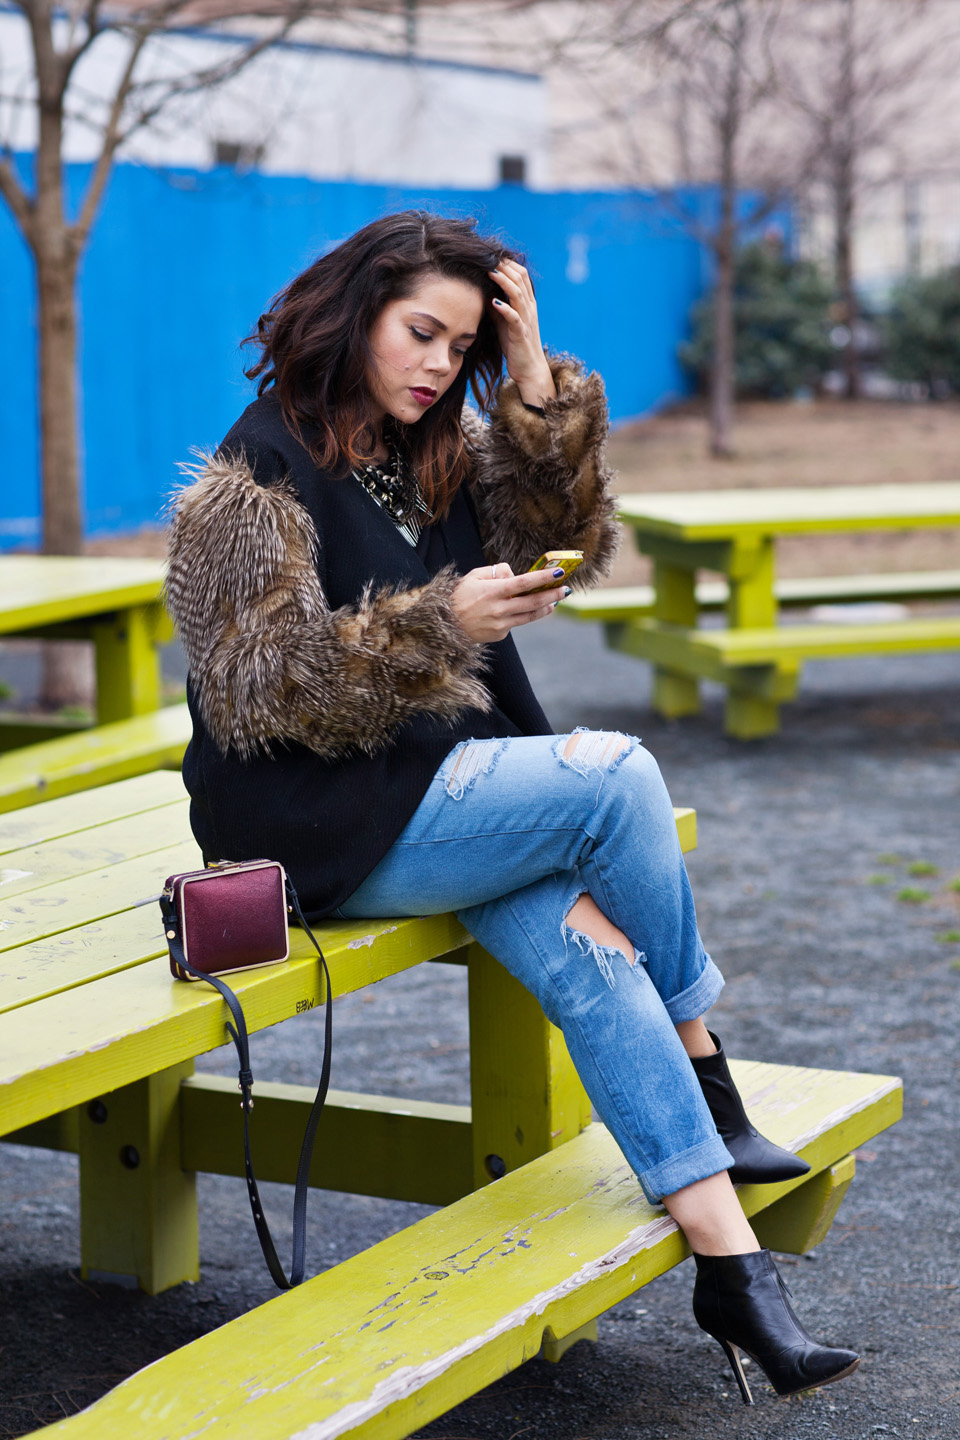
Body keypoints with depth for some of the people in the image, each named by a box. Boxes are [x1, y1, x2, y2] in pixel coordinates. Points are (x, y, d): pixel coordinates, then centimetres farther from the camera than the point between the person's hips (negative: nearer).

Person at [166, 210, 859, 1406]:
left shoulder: (444, 448, 13)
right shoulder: (258, 478, -9)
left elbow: (563, 544, 6)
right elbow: (260, 690, -16)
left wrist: (534, 382, -6)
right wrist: (443, 620, -26)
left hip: (439, 788, 6)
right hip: (324, 825, -6)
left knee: (590, 948, -20)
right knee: (616, 775, -21)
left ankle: (731, 1268, -22)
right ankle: (716, 1105, -2)